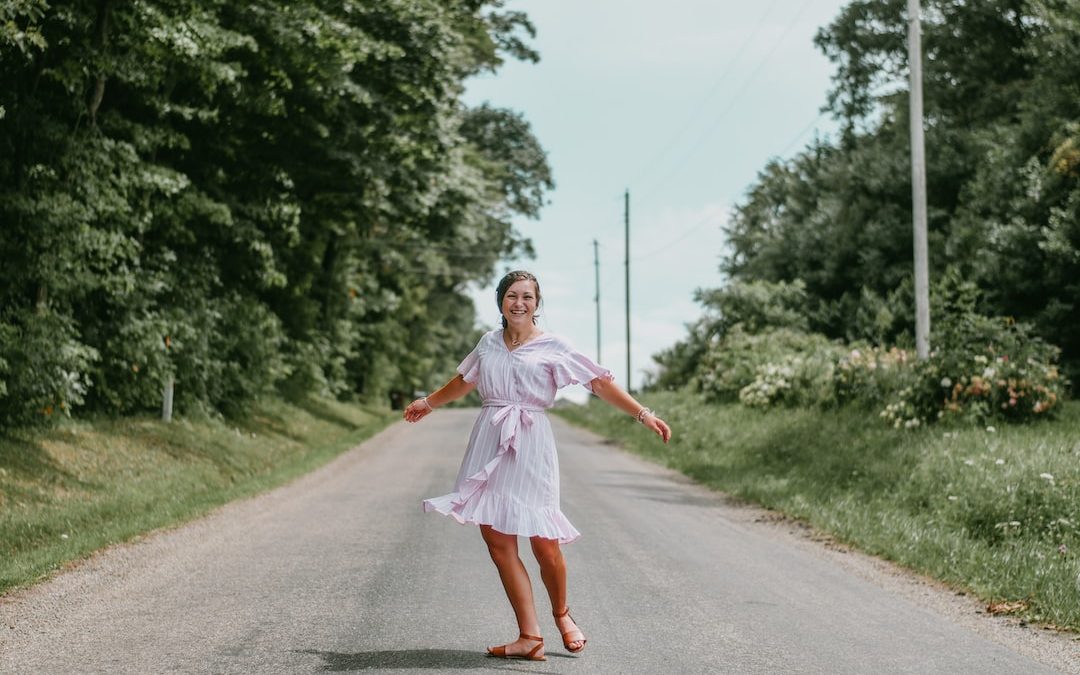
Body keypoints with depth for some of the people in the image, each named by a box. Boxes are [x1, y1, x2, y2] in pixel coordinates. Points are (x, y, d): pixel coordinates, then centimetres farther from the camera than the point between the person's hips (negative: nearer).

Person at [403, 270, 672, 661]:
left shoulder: (553, 347, 0)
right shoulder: (489, 343, 12)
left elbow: (599, 382, -3)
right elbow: (464, 382, 31)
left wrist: (642, 414, -12)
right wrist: (429, 402, 44)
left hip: (530, 446, -4)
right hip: (490, 445, 4)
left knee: (545, 544, -7)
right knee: (498, 540, -4)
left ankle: (562, 614, 22)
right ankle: (529, 637, 0)